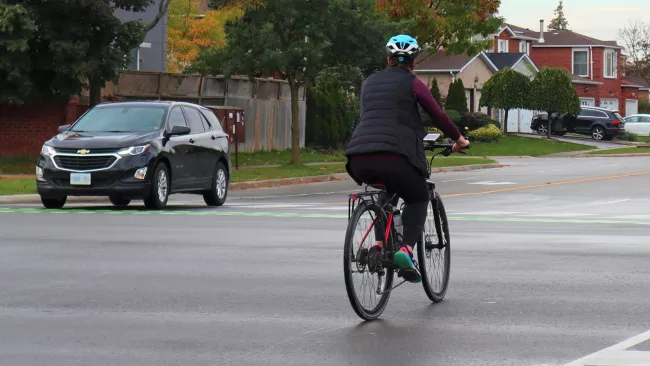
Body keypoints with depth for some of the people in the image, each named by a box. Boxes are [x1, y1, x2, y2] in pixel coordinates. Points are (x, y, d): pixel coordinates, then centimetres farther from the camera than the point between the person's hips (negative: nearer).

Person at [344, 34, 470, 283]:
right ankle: (406, 249, -5)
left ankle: (379, 244, 17)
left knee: (388, 189, 35)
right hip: (394, 156, -5)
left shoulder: (369, 82, 23)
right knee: (418, 198, 19)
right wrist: (459, 139, 26)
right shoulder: (412, 83, 9)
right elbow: (438, 116, 10)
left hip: (359, 160, 5)